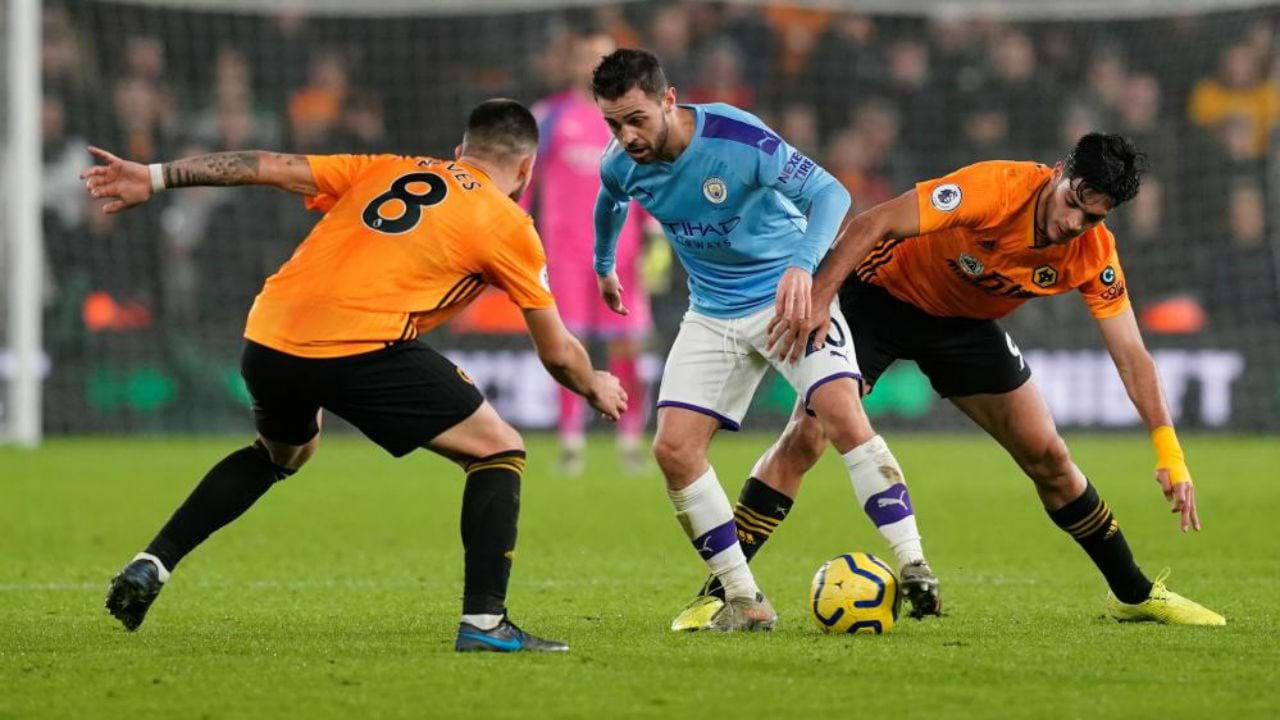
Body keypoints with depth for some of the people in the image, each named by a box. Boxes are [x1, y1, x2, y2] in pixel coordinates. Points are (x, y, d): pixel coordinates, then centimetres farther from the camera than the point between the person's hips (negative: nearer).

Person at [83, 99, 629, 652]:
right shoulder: (508, 225, 12)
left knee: (282, 453, 36)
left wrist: (155, 178, 19)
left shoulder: (386, 170, 24)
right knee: (499, 452, 10)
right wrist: (597, 389, 39)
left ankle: (151, 566, 28)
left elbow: (266, 166, 17)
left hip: (267, 339, 6)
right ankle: (483, 621, -2)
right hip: (359, 350, -6)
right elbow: (558, 353, 19)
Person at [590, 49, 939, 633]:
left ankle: (913, 566, -22)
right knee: (673, 448, -8)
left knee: (842, 413, -26)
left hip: (788, 294, -5)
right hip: (713, 314, 5)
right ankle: (742, 600, 1)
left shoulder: (736, 136, -26)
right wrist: (603, 266, 35)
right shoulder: (621, 165, -9)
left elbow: (829, 192, -28)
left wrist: (802, 263, -45)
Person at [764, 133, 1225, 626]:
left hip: (964, 324, 5)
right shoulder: (995, 189, -33)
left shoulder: (1094, 256, -17)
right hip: (883, 292, -5)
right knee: (806, 437, -18)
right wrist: (818, 298, -43)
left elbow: (1130, 355, -13)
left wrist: (1168, 452, -23)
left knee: (1048, 457, 1)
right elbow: (874, 224, -33)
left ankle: (1133, 595, 17)